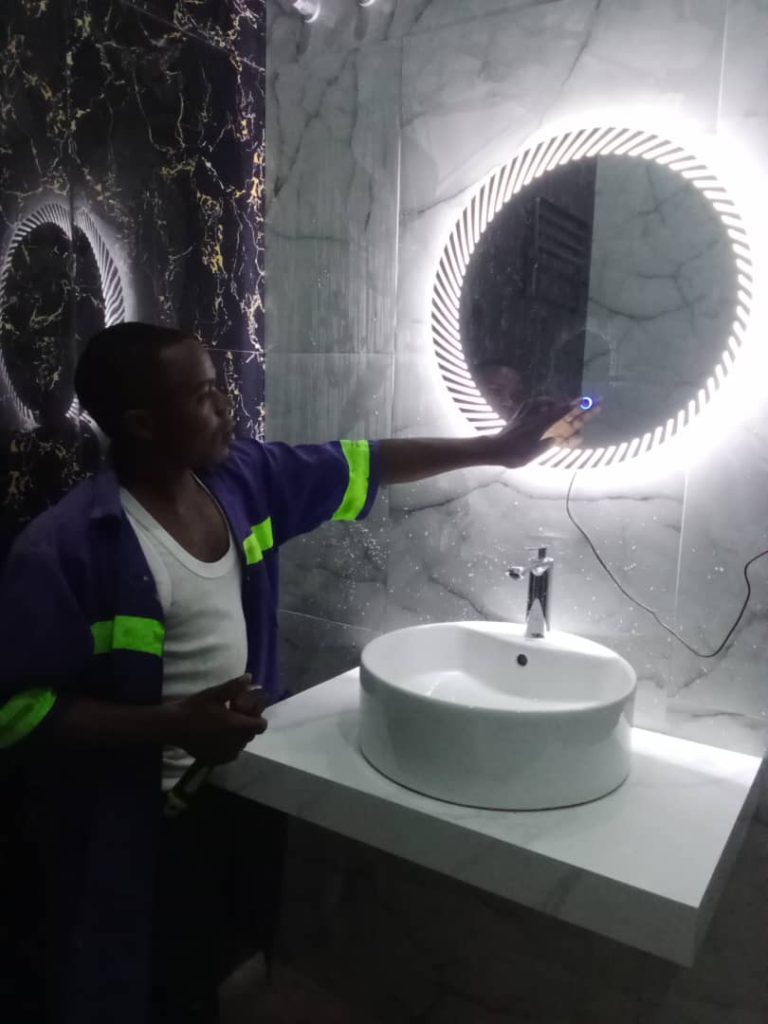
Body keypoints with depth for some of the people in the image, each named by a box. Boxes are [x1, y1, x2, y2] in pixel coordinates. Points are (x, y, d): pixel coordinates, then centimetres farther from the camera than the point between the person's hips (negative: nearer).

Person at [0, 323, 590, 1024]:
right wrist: (170, 724, -28)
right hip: (140, 823, -5)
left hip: (244, 781, 6)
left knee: (236, 959, 27)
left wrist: (497, 449, 1)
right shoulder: (64, 549, -25)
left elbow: (364, 466, 1)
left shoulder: (244, 477, -7)